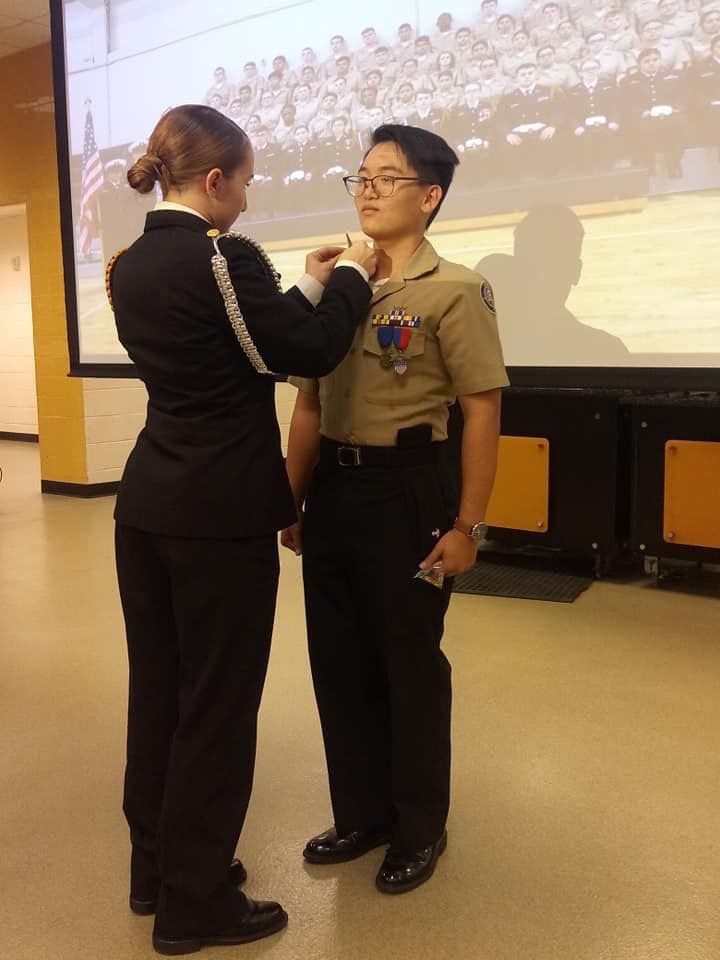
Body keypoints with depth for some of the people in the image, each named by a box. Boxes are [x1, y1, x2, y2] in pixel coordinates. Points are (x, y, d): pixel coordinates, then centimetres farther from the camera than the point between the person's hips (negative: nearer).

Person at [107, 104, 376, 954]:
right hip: (220, 515, -9)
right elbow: (309, 352, -9)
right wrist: (350, 277, 6)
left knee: (157, 689, 17)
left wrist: (309, 284, 20)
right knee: (214, 703, 4)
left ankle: (155, 869, 35)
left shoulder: (131, 265, 11)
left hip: (147, 504, 9)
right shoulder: (224, 256, -15)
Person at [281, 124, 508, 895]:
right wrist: (293, 500, 11)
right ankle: (361, 814, 34)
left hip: (406, 491, -6)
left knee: (411, 664, 8)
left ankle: (420, 828, 29)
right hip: (332, 491, 6)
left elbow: (482, 413, -9)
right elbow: (309, 405, 13)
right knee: (338, 661, 14)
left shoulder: (454, 291, -7)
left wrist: (468, 525, -12)